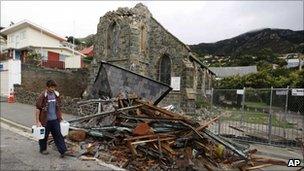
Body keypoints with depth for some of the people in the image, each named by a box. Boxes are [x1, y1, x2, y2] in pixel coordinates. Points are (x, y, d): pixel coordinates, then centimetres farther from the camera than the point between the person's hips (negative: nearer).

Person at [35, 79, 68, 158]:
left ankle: (63, 151, 6)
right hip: (45, 120, -4)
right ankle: (42, 149, 35)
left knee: (58, 135, 3)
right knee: (44, 135, 13)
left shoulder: (56, 95, 4)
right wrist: (37, 121, -11)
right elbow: (38, 108, -10)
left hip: (55, 119, 4)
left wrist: (60, 116, 16)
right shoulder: (42, 96, -12)